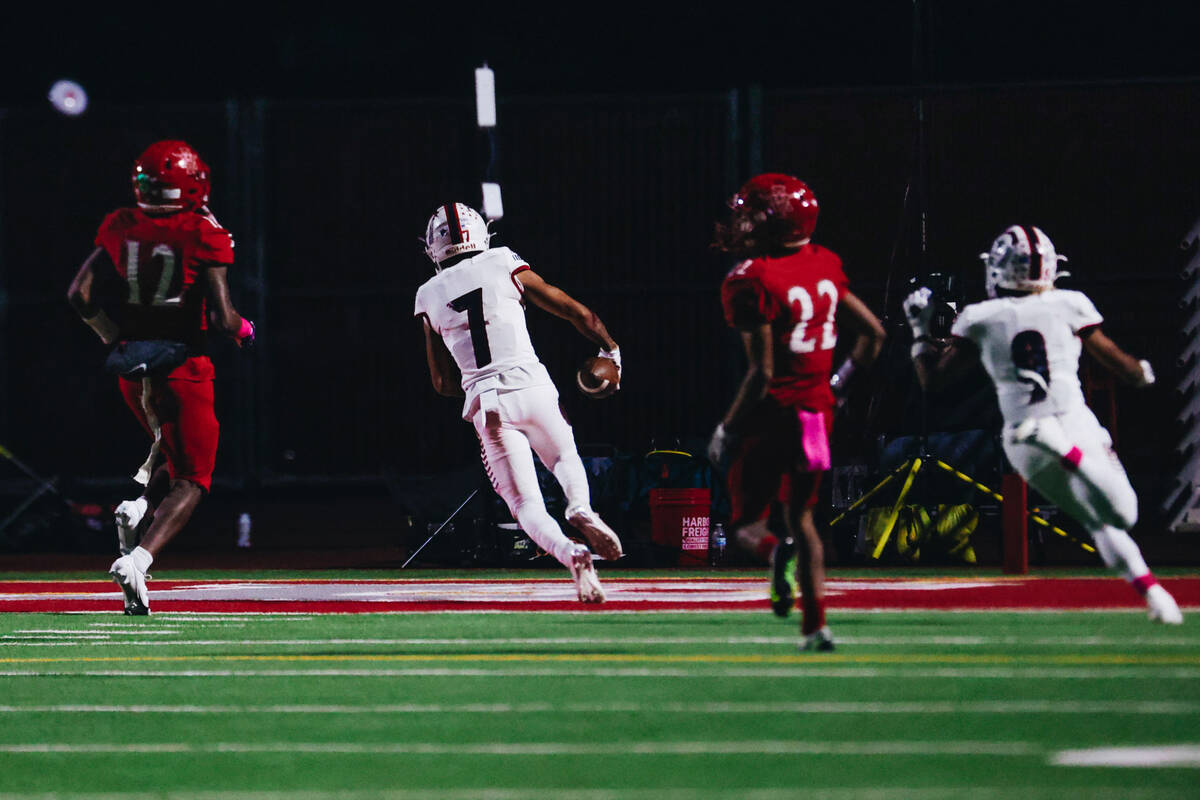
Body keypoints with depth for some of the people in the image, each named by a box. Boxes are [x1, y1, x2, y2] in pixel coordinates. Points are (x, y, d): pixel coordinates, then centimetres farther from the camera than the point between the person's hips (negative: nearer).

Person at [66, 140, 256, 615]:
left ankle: (138, 508, 0)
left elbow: (80, 294, -3)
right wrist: (243, 330, 7)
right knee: (191, 481, 1)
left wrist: (116, 338, 10)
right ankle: (138, 557, -22)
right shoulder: (203, 237, -12)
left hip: (133, 369, 5)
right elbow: (221, 319, -15)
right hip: (184, 370, -5)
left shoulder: (121, 229, 0)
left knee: (175, 457, 29)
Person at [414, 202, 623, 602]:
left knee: (527, 505, 3)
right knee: (566, 459, 25)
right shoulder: (506, 267, 6)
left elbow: (443, 382, 16)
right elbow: (577, 312, 8)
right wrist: (610, 348, 24)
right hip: (532, 386, 0)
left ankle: (570, 554, -27)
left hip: (486, 405, 0)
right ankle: (581, 508, -9)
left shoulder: (429, 298, 11)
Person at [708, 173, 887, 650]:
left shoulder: (755, 282, -18)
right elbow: (873, 333, 13)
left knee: (745, 521, 8)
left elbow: (761, 374, -20)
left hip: (774, 413, -6)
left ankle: (778, 553, -27)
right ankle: (815, 625, 10)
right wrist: (841, 381, 27)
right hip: (818, 412, 6)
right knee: (800, 517, 19)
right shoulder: (825, 267, 4)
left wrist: (727, 431, -9)